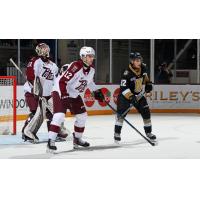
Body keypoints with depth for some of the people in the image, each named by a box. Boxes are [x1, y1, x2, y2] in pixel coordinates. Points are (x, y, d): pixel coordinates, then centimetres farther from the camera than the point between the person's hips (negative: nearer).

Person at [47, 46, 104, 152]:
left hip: (74, 95, 9)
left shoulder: (91, 69, -2)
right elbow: (62, 81, -31)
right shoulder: (75, 66, -28)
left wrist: (97, 91, 19)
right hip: (61, 92, -9)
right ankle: (51, 141, -22)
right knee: (59, 116, -23)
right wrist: (64, 95, -37)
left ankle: (77, 139, 29)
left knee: (82, 116, 11)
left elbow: (89, 81, 21)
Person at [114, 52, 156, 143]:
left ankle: (148, 132, 17)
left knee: (146, 112, 2)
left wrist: (148, 83, 5)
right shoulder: (127, 73, -29)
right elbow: (123, 88, -32)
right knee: (122, 112, -15)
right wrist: (131, 97, -40)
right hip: (126, 95, -6)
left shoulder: (142, 68, -8)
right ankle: (117, 133, -6)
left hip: (138, 94, 6)